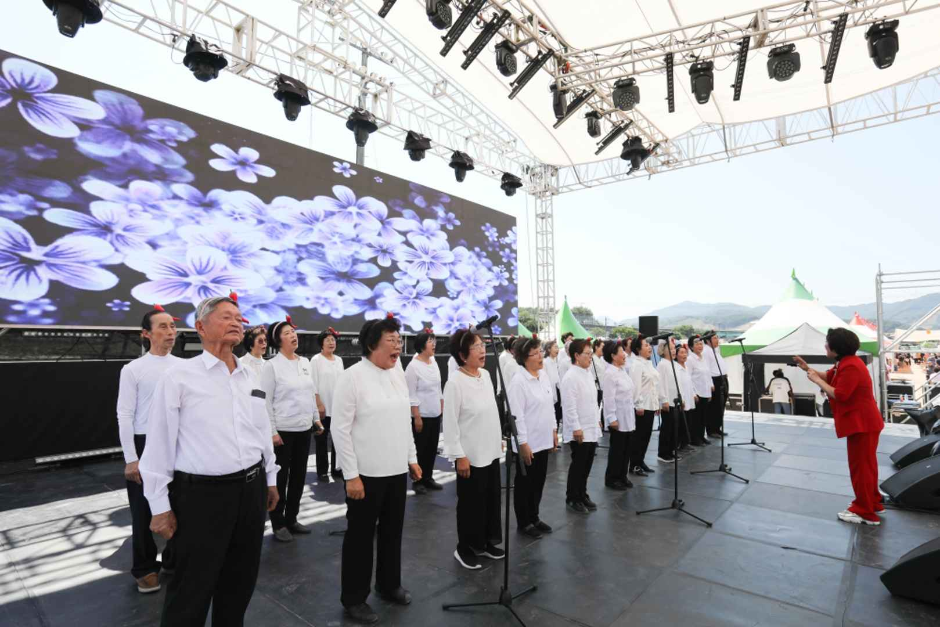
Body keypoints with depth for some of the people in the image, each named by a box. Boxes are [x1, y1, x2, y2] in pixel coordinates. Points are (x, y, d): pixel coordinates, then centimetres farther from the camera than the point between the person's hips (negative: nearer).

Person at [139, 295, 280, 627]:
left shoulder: (250, 377, 7)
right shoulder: (179, 375, -10)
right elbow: (159, 443, -9)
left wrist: (270, 478, 16)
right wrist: (160, 506, -7)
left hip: (251, 489, 5)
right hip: (201, 494, -5)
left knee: (241, 581, 20)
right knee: (192, 588, 11)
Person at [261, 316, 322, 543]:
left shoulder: (305, 362, 8)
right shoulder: (271, 365, -9)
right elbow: (266, 401, -11)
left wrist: (316, 418, 12)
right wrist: (272, 431, -14)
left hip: (304, 428, 6)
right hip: (283, 430, -6)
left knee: (299, 475, 14)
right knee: (281, 477, 6)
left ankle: (291, 519, 29)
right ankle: (278, 524, 21)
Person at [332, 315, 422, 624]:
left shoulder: (398, 375, 5)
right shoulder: (351, 377, -15)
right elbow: (340, 430, -15)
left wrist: (412, 458, 13)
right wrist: (351, 475, -16)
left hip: (397, 471, 6)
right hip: (367, 474, -6)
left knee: (392, 532, 19)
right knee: (360, 536, 10)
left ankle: (389, 584, 40)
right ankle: (354, 598, 29)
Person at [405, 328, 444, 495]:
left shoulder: (434, 362, 7)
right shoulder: (413, 366, -15)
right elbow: (411, 395, -16)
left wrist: (442, 408, 13)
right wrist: (417, 417, -18)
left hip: (435, 414, 7)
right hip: (422, 415, -7)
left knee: (432, 448, 13)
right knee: (421, 449, 4)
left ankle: (428, 478, 27)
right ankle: (418, 481, 18)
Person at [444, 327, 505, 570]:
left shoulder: (485, 375, 2)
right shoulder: (455, 383, -20)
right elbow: (450, 424, -18)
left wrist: (499, 439, 16)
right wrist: (459, 456, -17)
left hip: (491, 451, 7)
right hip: (470, 455, -7)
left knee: (492, 498, 18)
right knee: (470, 502, 8)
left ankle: (486, 542, 37)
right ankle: (465, 548, 27)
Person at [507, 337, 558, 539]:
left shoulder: (545, 375, 4)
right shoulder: (519, 382, -20)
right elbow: (517, 415, -20)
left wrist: (554, 430, 14)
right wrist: (523, 443, -19)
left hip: (543, 440, 7)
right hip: (527, 443, -7)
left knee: (539, 482, 19)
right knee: (524, 484, 9)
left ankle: (534, 517, 35)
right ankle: (524, 522, 25)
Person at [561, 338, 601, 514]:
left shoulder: (588, 374, 10)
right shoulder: (570, 377, -19)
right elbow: (570, 406, -21)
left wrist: (598, 419, 18)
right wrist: (576, 428, -21)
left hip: (592, 428, 9)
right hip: (579, 431, -8)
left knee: (587, 465, 16)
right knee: (578, 465, 3)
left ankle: (582, 495, 30)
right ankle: (572, 498, 17)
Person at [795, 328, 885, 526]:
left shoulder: (851, 366, -24)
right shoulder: (845, 362, 10)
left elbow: (839, 395, -26)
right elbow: (829, 377, 17)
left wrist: (816, 380, -18)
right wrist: (808, 369, 5)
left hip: (861, 423, -11)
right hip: (860, 421, 11)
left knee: (860, 466, -2)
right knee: (865, 464, 20)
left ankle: (865, 513, 6)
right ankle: (872, 503, 32)